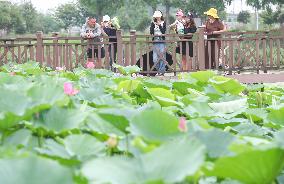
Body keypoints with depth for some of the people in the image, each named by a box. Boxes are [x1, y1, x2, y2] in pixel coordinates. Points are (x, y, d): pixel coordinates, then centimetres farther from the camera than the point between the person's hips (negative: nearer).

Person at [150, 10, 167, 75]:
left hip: (162, 41, -2)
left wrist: (159, 25, -11)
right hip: (155, 42, 3)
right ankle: (159, 70, 10)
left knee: (162, 57, -7)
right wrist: (153, 24, -9)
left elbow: (163, 31, -7)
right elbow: (151, 32, 0)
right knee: (155, 58, -2)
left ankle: (161, 71, -3)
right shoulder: (153, 23, 10)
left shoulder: (163, 23, 4)